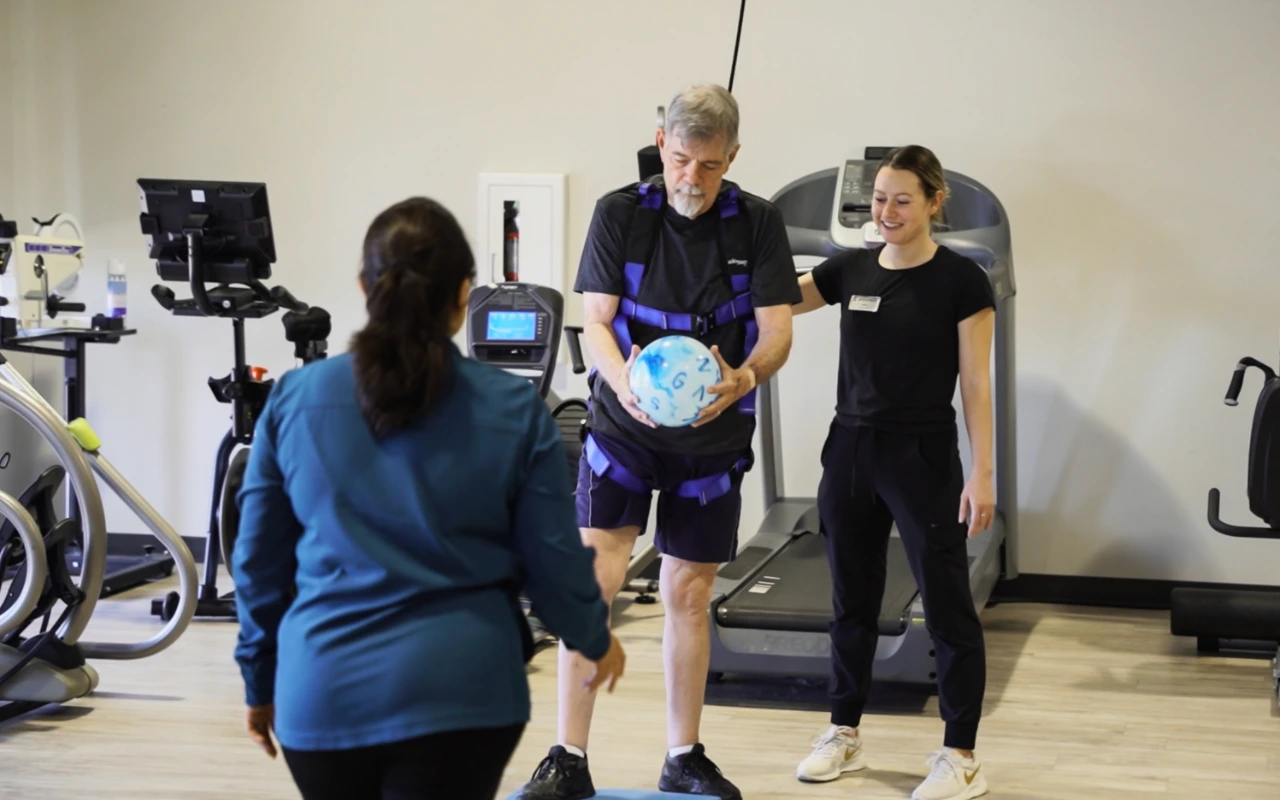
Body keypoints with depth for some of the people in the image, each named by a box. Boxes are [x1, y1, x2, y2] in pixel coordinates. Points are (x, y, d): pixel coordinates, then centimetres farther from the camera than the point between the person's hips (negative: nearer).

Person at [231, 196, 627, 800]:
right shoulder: (514, 411, -4)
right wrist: (594, 639, 22)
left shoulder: (293, 400, 2)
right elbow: (553, 558, 2)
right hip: (459, 691, -2)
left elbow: (260, 561, 7)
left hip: (322, 693, 3)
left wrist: (261, 682, 20)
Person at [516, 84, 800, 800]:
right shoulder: (619, 214, -5)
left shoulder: (758, 223, -3)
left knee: (690, 595, 9)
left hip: (713, 434, 1)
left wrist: (744, 378, -29)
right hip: (624, 422, -1)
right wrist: (622, 380, -28)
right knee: (594, 578, -11)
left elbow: (777, 331, -7)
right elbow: (596, 320, -7)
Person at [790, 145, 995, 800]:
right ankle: (844, 734, 27)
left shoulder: (961, 281, -7)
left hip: (923, 457, -5)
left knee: (946, 606, -1)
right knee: (852, 600, 14)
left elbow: (975, 385, -7)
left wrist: (981, 473, -12)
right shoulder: (850, 271, 6)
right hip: (851, 450, 5)